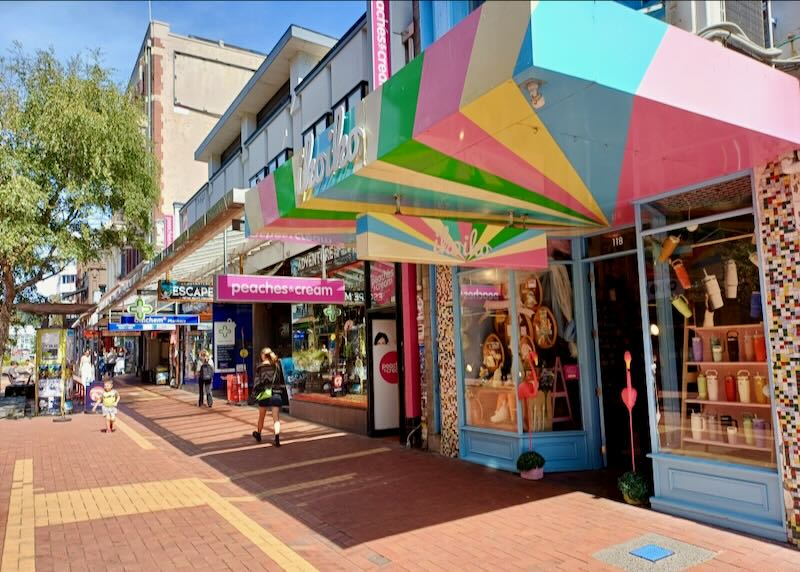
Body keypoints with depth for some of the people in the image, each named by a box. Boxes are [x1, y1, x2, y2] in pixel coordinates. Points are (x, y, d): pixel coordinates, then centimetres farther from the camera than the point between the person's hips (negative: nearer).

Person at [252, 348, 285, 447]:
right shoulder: (277, 365, 4)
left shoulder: (260, 367, -4)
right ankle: (277, 438, -19)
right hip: (276, 394, 1)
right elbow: (281, 380, 7)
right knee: (276, 418, -2)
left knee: (261, 416, 19)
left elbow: (258, 382, -4)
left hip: (264, 394, -1)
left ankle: (258, 434, 40)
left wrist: (255, 392, 7)